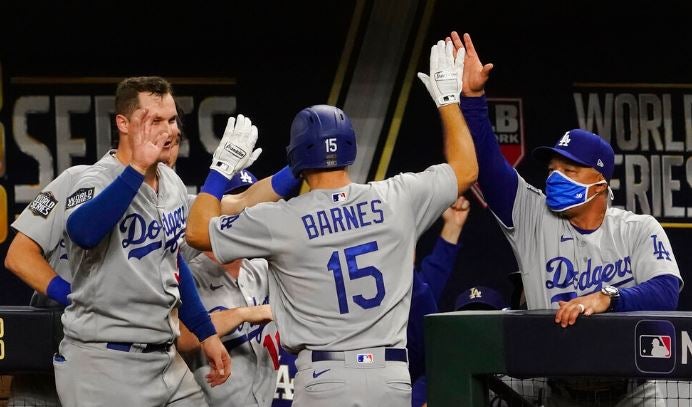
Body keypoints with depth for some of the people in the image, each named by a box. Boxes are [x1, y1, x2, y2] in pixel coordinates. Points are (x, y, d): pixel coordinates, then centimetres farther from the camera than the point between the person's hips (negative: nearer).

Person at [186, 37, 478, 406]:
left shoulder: (282, 220, -4)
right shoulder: (396, 200, 2)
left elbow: (197, 231, 9)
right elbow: (465, 169, 17)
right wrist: (447, 97, 27)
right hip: (391, 376, 2)